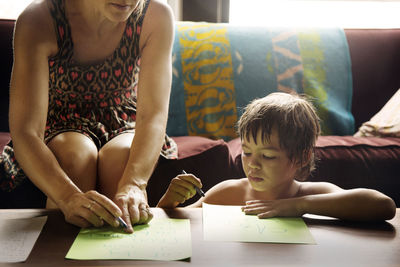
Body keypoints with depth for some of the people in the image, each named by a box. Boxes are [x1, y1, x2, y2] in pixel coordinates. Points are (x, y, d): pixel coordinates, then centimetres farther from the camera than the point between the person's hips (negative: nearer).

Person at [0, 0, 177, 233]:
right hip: (63, 129, -1)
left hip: (124, 127, 1)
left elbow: (154, 114, -27)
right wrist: (70, 197, -52)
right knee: (76, 155, -34)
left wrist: (133, 185, -47)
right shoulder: (38, 20, -26)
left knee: (121, 156, -32)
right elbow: (24, 132, -33)